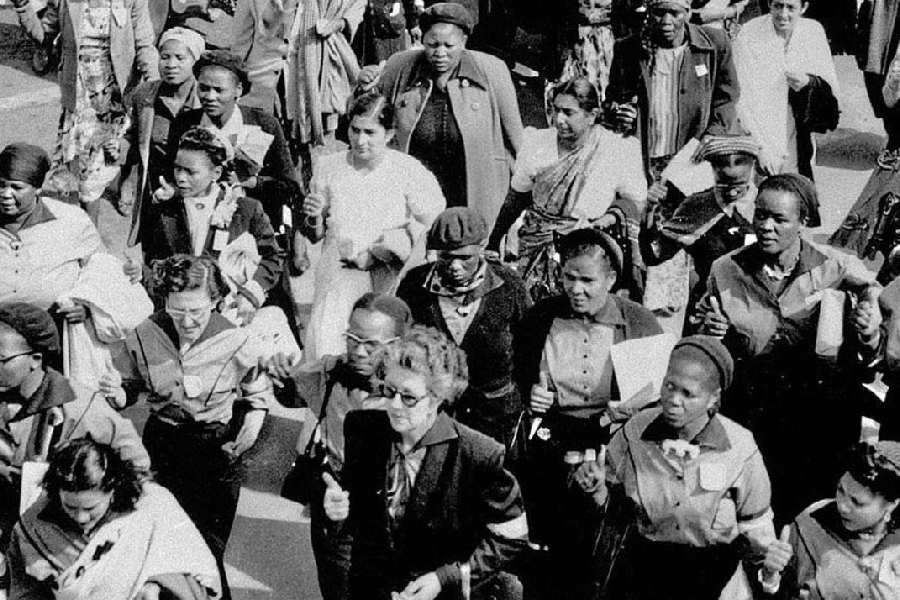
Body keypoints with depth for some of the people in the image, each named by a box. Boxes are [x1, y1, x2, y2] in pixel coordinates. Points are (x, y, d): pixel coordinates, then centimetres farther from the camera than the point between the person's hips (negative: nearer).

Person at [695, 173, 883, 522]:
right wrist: (710, 334, -10)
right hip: (751, 420, 1)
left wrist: (868, 333, -16)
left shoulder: (837, 268, -7)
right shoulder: (726, 271, -3)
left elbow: (870, 358, 4)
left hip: (824, 422, -1)